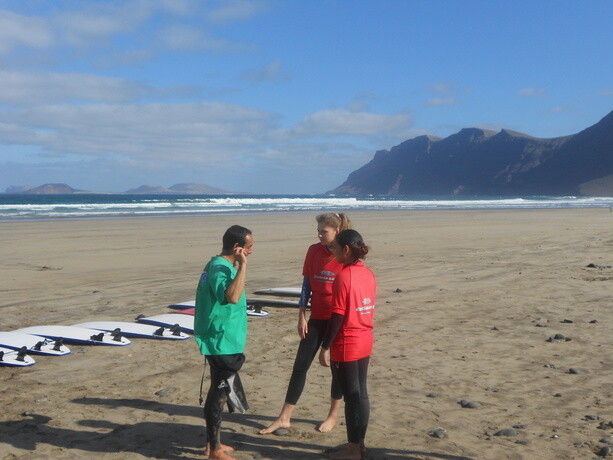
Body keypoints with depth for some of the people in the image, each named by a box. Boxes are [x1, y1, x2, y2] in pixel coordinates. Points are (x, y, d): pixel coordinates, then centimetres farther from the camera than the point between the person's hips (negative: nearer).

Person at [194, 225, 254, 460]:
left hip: (221, 342, 11)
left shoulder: (217, 264, 10)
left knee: (219, 392, 19)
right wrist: (243, 265, -37)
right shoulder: (220, 269, -22)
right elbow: (232, 297, -42)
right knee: (219, 394, 0)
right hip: (223, 344, -11)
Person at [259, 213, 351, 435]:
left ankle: (333, 416, 26)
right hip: (317, 318, 4)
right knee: (300, 366, 5)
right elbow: (306, 284, 6)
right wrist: (302, 316, 3)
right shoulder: (314, 251, 2)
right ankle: (284, 418, 12)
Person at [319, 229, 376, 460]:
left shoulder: (344, 276, -19)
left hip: (346, 345, -8)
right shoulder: (368, 273, 5)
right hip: (365, 342, 8)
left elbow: (338, 315, -19)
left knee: (351, 396, 3)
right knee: (361, 393, 15)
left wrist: (325, 347, -13)